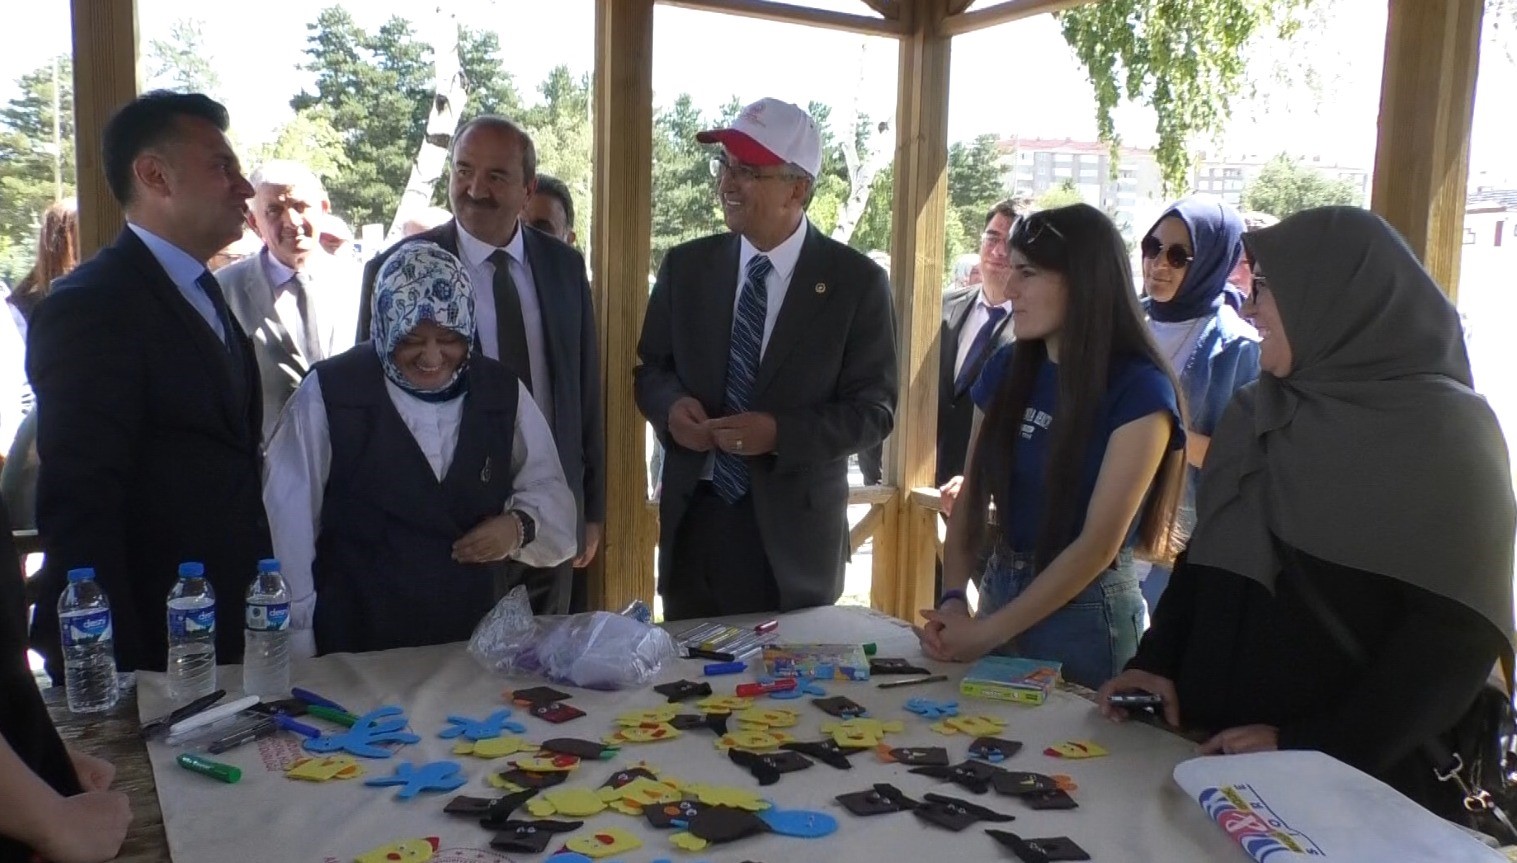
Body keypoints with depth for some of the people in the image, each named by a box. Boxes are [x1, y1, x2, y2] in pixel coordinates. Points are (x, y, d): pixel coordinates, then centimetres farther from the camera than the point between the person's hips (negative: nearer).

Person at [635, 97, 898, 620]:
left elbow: (874, 410, -7)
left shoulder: (857, 282, -6)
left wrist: (779, 433, -21)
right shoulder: (685, 267, 4)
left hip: (793, 530, -2)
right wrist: (671, 404, -12)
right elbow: (650, 368, 11)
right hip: (692, 518, 3)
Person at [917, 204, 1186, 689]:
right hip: (999, 593, 6)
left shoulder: (1139, 392, -14)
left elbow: (1099, 543, -18)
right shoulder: (1008, 370, 3)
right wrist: (953, 600, -10)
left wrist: (989, 632, -18)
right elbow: (972, 500, 5)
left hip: (1084, 612, -5)